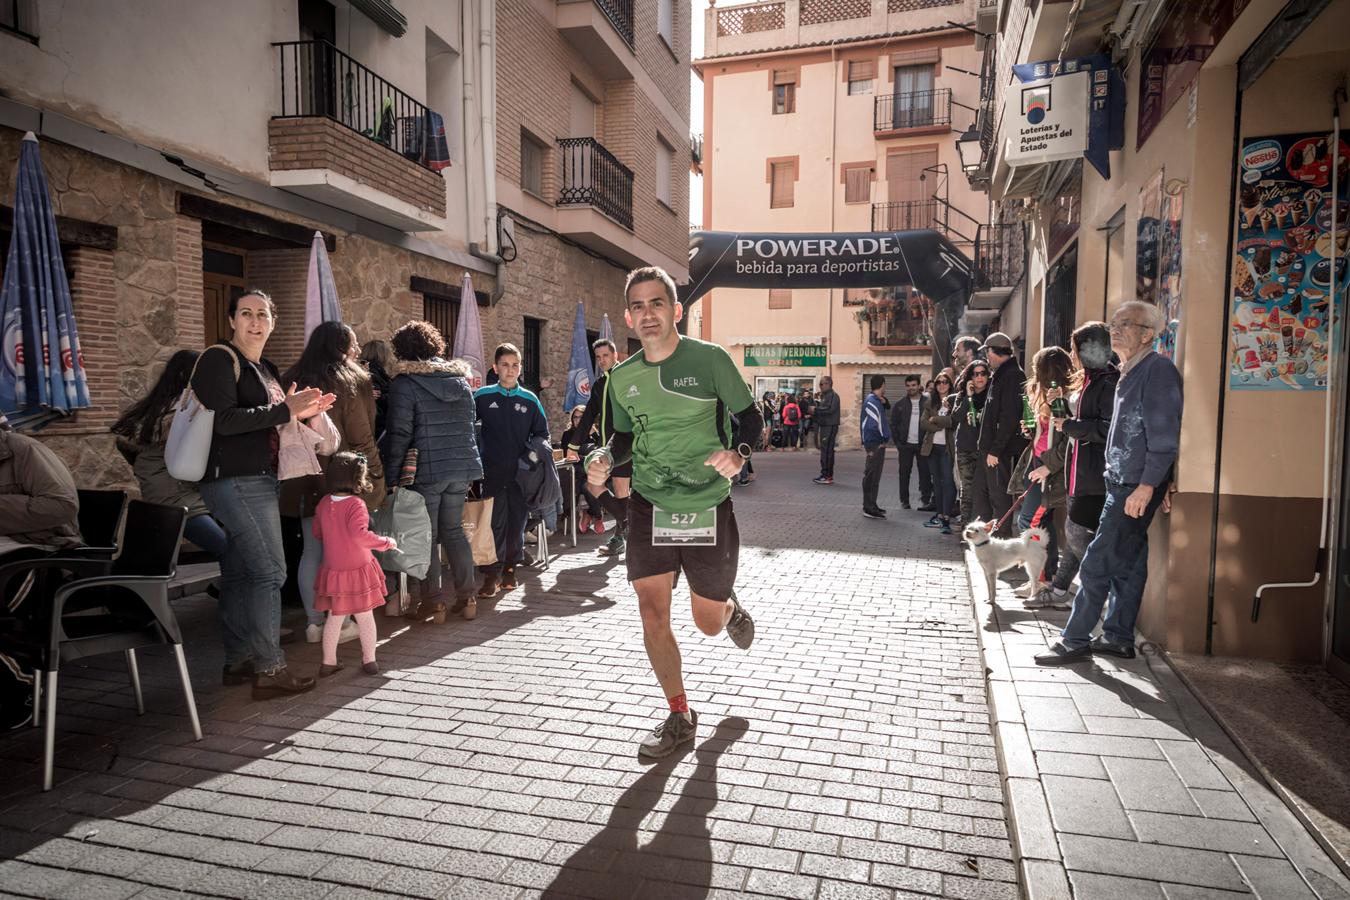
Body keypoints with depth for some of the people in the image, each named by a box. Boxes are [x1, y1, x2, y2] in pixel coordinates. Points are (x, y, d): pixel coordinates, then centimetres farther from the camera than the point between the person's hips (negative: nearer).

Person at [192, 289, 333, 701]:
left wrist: (299, 411, 8)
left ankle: (237, 662, 21)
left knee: (240, 573, 13)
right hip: (233, 479, -9)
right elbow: (224, 420, -19)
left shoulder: (266, 369, 18)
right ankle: (270, 670, -6)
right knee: (269, 570, -11)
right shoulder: (219, 359, -8)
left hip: (258, 480, 9)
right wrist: (286, 410, -19)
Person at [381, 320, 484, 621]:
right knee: (454, 530, 15)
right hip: (462, 465, 6)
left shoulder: (404, 384, -8)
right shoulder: (460, 379, 12)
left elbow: (399, 434, -11)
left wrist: (391, 473, -6)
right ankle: (466, 596, 16)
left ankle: (433, 602, 9)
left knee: (427, 535, 5)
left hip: (427, 469, -6)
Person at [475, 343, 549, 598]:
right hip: (493, 473, -2)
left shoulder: (530, 399, 7)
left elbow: (542, 433, 15)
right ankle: (492, 575, 0)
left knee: (517, 522, 8)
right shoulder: (482, 397, 1)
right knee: (495, 524, -5)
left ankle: (510, 569, 22)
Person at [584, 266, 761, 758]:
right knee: (652, 611, -5)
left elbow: (751, 417, -1)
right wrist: (604, 457, -6)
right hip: (649, 504, 3)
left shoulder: (709, 358, -9)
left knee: (709, 623, 7)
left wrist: (738, 453, -22)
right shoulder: (621, 377, 2)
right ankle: (679, 715, 15)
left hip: (708, 504, -2)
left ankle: (730, 607, 47)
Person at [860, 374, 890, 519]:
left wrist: (884, 402, 7)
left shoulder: (876, 401, 16)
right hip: (875, 444, -10)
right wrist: (884, 438, -11)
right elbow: (874, 425, -21)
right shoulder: (871, 401, -15)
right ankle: (869, 508, -5)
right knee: (871, 476, -7)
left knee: (874, 476, 15)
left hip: (878, 444, 10)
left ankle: (871, 506, 22)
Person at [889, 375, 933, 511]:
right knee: (904, 473, 6)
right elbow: (893, 424, 8)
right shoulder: (899, 404, 6)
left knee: (925, 472, -1)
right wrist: (897, 442, 0)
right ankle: (904, 501, 14)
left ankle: (926, 499, 4)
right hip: (906, 444, 2)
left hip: (922, 444, -2)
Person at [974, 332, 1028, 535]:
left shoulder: (1013, 376, -14)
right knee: (981, 492, 16)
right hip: (989, 448, 10)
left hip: (1001, 450, -10)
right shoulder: (999, 375, 17)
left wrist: (995, 449, -22)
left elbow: (1009, 417, -21)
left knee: (999, 496, -3)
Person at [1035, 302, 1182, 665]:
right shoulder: (1130, 373, 16)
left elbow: (1165, 436, -20)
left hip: (1136, 488, -10)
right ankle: (1119, 638, 23)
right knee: (1126, 564, 14)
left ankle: (1075, 641, 2)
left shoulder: (1158, 369, -14)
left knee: (1096, 565, -6)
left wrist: (1147, 485, -23)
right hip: (1122, 485, 10)